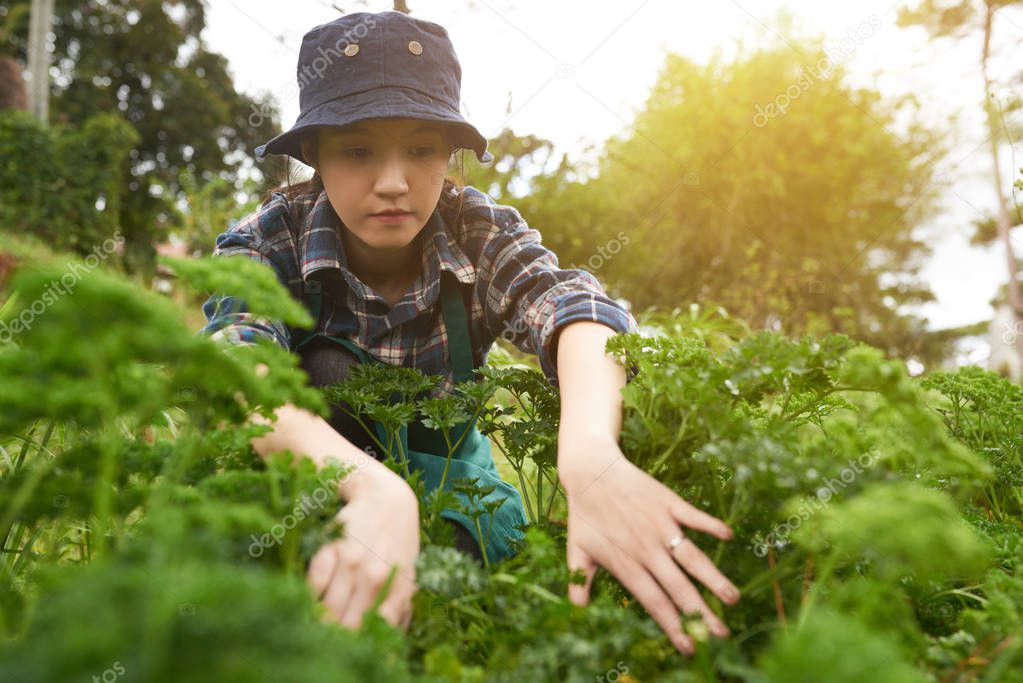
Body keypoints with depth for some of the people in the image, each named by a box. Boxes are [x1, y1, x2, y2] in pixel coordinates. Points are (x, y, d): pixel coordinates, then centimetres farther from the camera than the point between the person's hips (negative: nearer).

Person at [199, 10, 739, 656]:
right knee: (325, 371, -28)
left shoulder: (481, 233, -18)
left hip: (450, 479, 1)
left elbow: (574, 306, -39)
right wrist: (375, 487, -60)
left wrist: (589, 454, -62)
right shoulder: (269, 241, -21)